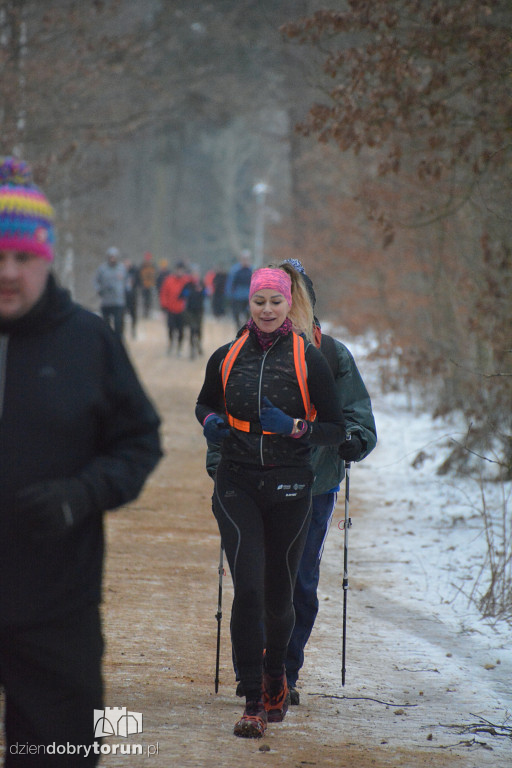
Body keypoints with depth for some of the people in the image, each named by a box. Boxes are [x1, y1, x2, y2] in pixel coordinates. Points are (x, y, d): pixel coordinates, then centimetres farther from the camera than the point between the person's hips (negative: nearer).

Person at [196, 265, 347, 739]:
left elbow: (336, 429, 1)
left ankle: (276, 670, 39)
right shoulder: (226, 358, 4)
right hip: (237, 485, 1)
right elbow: (205, 403, 21)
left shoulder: (309, 360, -2)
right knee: (248, 589, -12)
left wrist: (295, 428, -16)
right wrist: (211, 422, -1)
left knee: (279, 594, 8)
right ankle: (253, 700, -9)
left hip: (290, 487, 0)